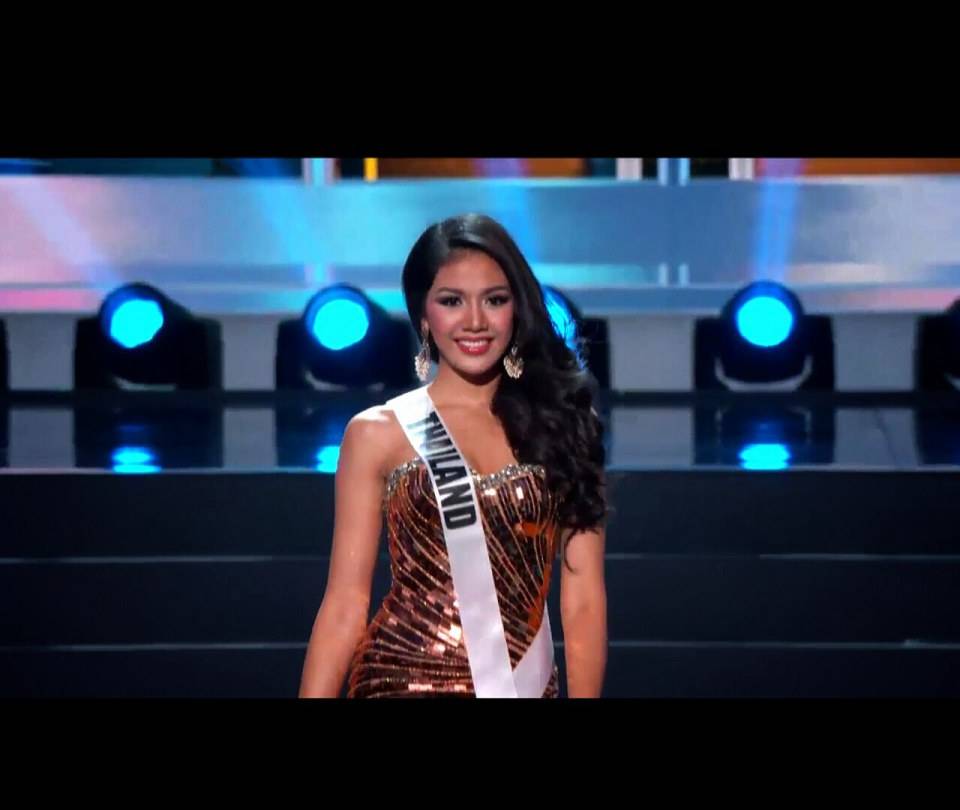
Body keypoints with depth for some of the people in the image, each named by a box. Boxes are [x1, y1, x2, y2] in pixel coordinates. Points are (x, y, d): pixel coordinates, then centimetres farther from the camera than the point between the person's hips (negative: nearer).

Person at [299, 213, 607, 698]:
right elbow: (346, 601, -4)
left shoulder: (561, 421, 2)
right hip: (405, 679, -2)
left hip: (524, 682, 2)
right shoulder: (379, 433, -2)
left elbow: (584, 598, -1)